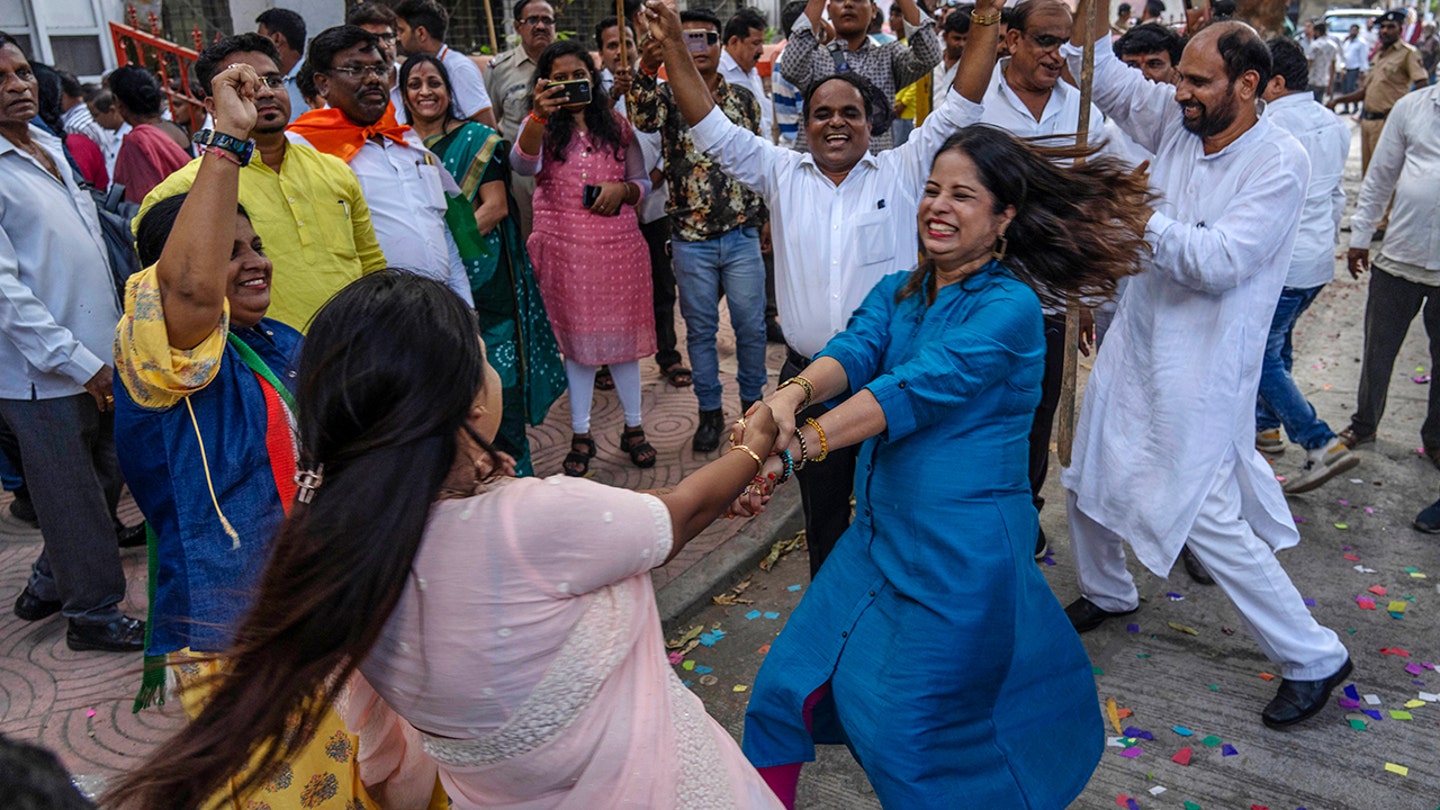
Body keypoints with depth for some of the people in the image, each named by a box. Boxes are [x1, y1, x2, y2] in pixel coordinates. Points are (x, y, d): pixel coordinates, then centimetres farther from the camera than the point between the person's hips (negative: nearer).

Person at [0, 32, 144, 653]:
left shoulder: (50, 149, 12)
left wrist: (112, 342, 15)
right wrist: (78, 362, -19)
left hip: (98, 359, 8)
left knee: (105, 482, 19)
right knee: (74, 500, 5)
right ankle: (93, 613, 22)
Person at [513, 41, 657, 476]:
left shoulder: (617, 125, 9)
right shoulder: (541, 125, 2)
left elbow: (643, 182, 13)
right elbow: (524, 164, -21)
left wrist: (622, 189, -10)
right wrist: (538, 116, -38)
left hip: (617, 241, 1)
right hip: (563, 244, -1)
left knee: (622, 333, 7)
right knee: (576, 339, 6)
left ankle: (633, 428, 21)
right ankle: (581, 436, 17)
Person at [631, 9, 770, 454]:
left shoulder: (744, 98, 6)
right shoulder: (668, 96, -1)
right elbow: (642, 117, -26)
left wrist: (766, 216, 11)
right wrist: (647, 67, -44)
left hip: (741, 234, 1)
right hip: (691, 238, -1)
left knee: (751, 324, 7)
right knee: (700, 328, 9)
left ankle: (753, 400, 27)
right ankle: (710, 410, 23)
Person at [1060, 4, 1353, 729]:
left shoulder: (1279, 163, -16)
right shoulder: (1176, 122, 1)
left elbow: (1218, 261, -26)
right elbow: (1104, 77, 9)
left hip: (1202, 368, -7)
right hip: (1135, 345, 7)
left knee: (1208, 520, -5)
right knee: (1086, 479, 19)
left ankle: (1312, 657, 15)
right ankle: (1107, 593, 46)